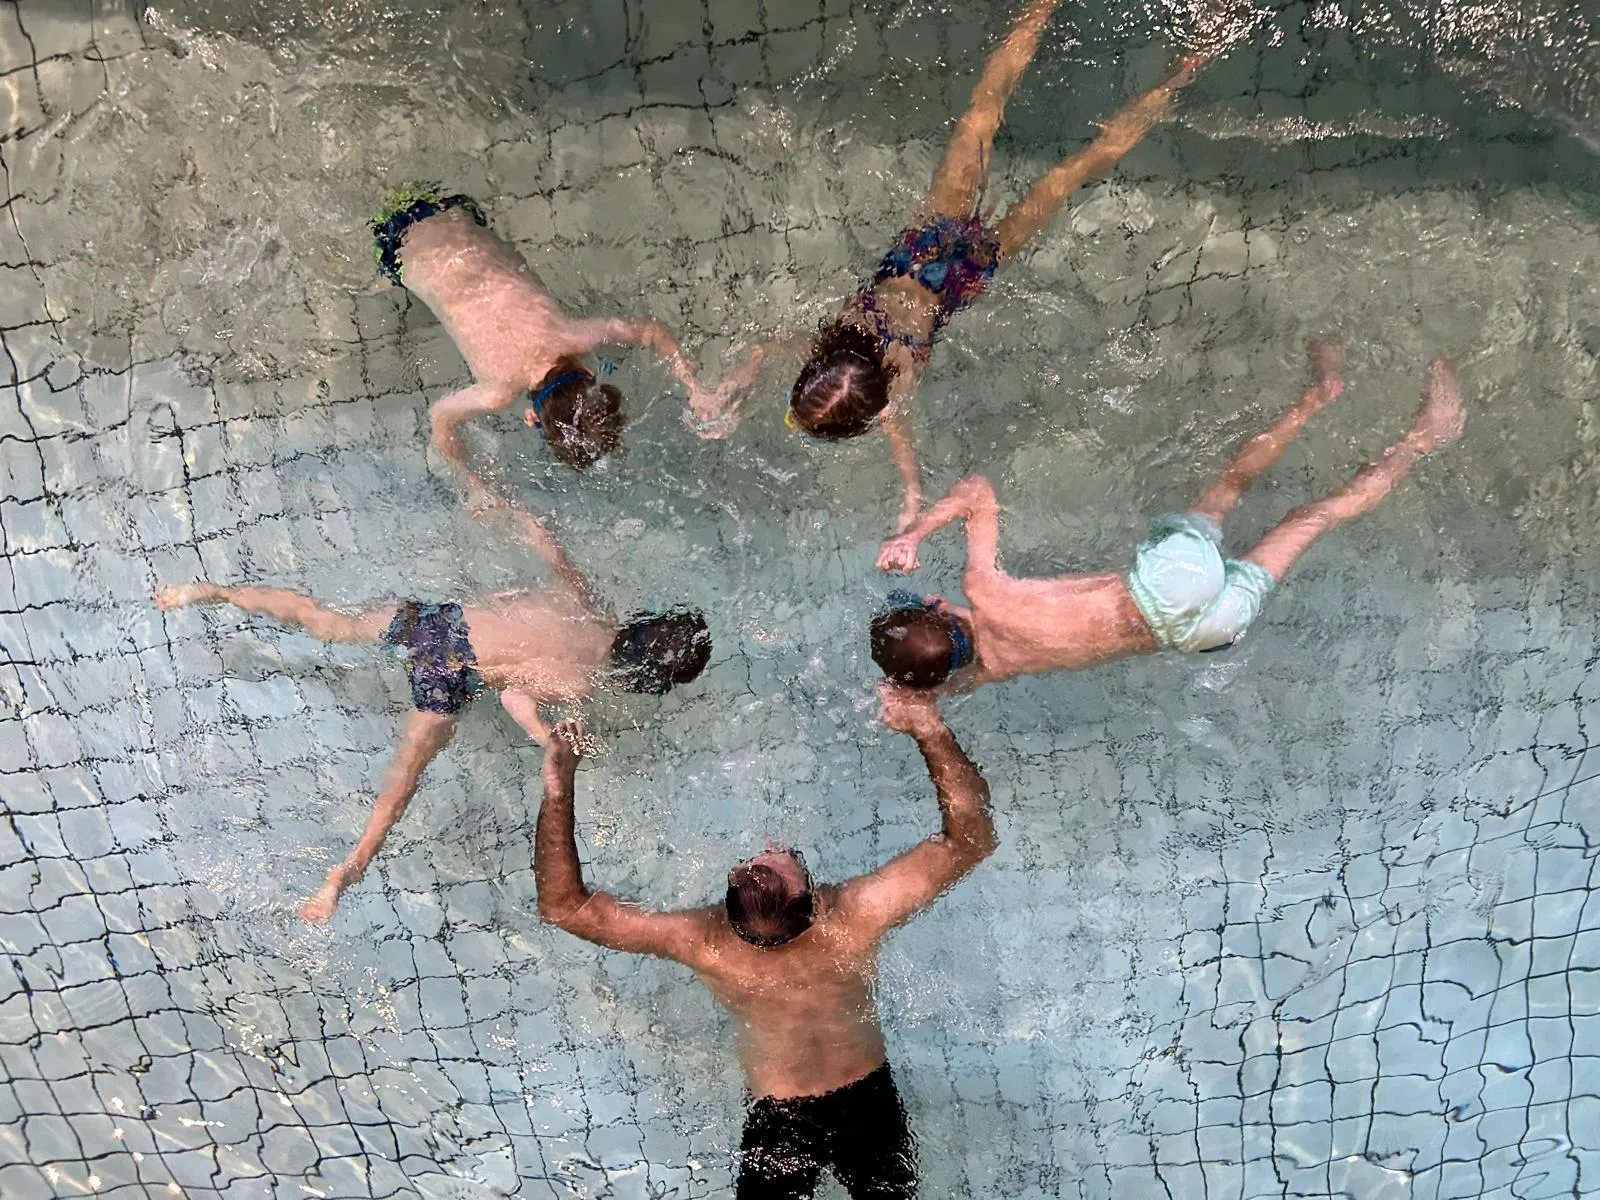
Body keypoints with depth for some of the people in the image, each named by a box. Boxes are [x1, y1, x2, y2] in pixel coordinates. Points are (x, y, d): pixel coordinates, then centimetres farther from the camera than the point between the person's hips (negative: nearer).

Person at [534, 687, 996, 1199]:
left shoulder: (705, 944, -32)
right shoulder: (858, 916, -34)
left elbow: (564, 906, -24)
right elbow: (972, 839, -26)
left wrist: (557, 789, -27)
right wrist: (930, 730, -30)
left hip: (777, 1119, -1)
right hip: (868, 1101, 1)